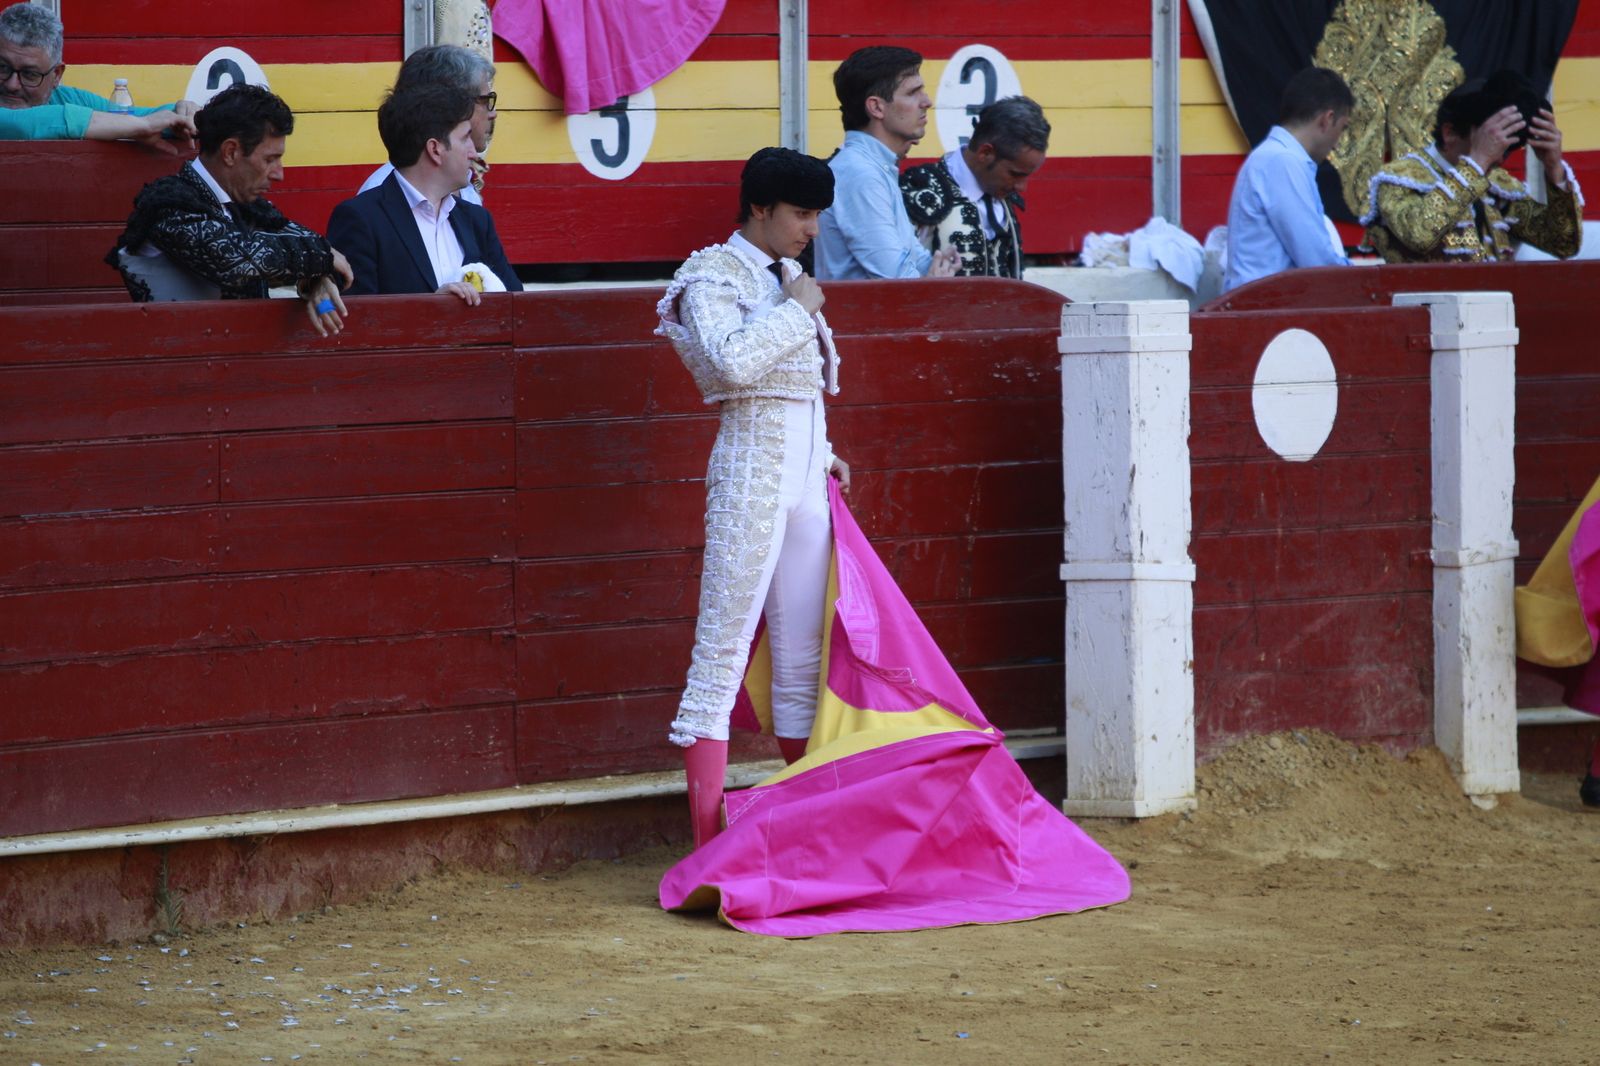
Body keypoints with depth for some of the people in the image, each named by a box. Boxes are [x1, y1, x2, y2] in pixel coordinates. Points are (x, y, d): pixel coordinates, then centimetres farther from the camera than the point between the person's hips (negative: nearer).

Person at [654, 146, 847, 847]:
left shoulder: (781, 280, 17)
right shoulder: (714, 277, -7)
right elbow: (732, 362, -25)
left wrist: (824, 455, 20)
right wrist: (796, 309, -15)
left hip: (803, 470, 9)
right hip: (752, 468, -9)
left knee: (803, 655, 10)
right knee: (724, 645, -8)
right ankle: (710, 837, -10)